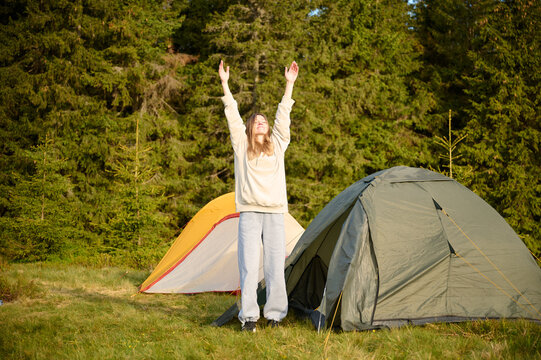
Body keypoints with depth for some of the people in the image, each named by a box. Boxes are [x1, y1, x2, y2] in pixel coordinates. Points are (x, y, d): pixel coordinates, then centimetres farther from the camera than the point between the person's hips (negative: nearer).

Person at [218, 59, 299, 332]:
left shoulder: (277, 145, 15)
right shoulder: (241, 145, 10)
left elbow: (283, 116, 13)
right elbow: (232, 115, 6)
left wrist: (289, 84, 11)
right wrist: (225, 84, 4)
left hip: (275, 213, 2)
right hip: (249, 212, -2)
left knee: (275, 266, 0)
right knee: (249, 266, -7)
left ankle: (274, 314, 9)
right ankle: (249, 317, -1)